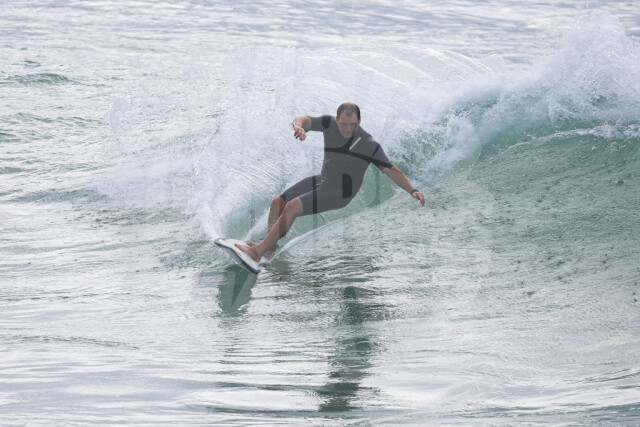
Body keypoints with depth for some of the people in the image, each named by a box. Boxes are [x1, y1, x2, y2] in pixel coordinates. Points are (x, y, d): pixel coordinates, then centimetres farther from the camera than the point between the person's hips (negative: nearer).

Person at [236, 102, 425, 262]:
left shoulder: (370, 146, -19)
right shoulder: (329, 124, -8)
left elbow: (391, 170, -16)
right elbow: (304, 120, -16)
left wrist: (412, 190, -27)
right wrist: (299, 125, -42)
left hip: (340, 192, -7)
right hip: (322, 181, 7)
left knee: (292, 207, -20)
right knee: (277, 203, 6)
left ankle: (258, 251, -17)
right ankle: (269, 248, 14)